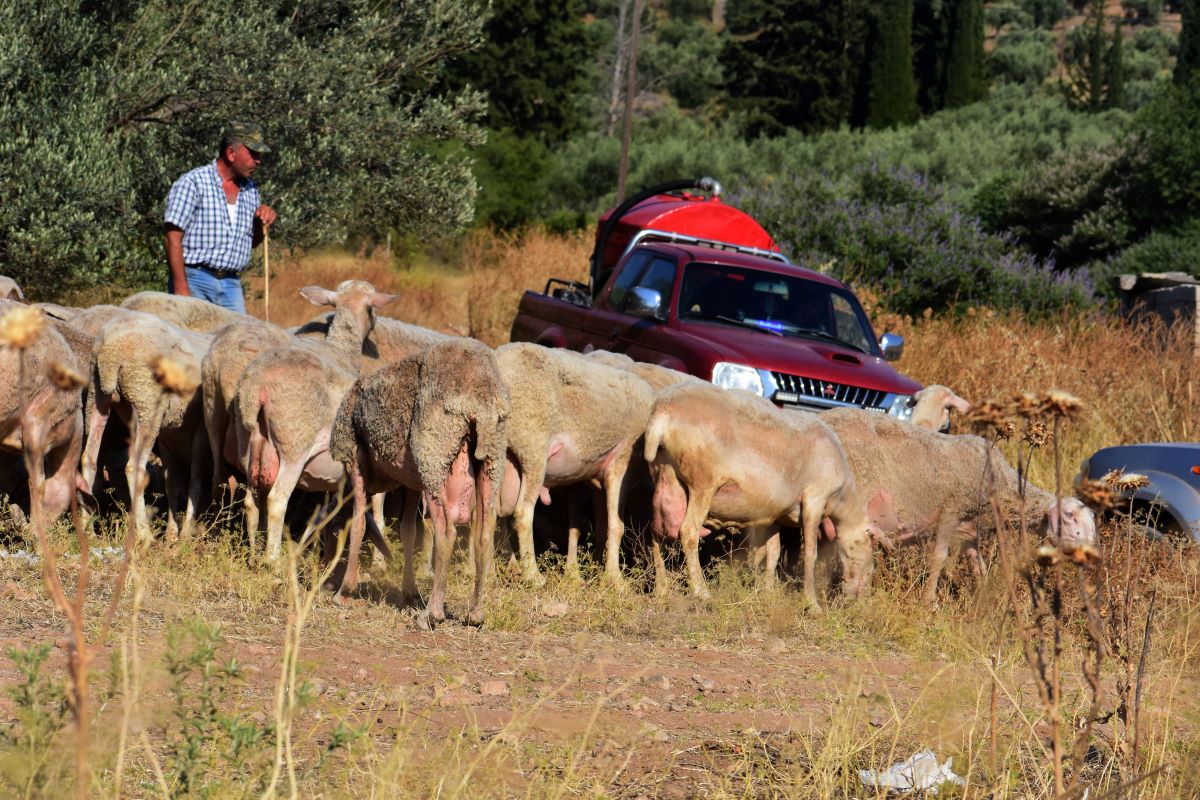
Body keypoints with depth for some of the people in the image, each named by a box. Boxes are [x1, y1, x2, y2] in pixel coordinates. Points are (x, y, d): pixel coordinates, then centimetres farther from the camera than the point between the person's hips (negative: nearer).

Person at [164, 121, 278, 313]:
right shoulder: (193, 183, -5)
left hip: (231, 284, 6)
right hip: (195, 281, -6)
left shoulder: (250, 190, 15)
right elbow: (173, 239, -10)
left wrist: (262, 223, 3)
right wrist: (181, 289, -17)